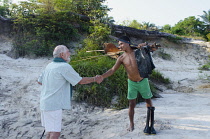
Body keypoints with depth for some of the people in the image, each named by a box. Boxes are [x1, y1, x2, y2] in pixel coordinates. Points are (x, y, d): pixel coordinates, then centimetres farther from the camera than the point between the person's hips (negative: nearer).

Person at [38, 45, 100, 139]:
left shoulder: (49, 66, 10)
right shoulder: (65, 67, -14)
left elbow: (40, 81, 19)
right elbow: (80, 81, -8)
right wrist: (95, 79, 5)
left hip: (45, 103, 9)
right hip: (54, 105, -9)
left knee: (50, 131, 19)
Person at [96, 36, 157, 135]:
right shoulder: (121, 58, -9)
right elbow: (112, 70, -14)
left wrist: (143, 45, -18)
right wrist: (102, 76, -30)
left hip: (143, 81, 0)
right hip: (132, 83, 0)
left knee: (149, 102, 10)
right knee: (131, 104, 1)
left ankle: (150, 124, 26)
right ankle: (131, 124, 17)